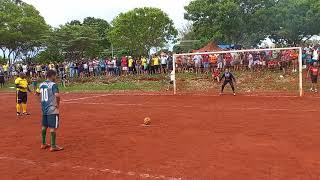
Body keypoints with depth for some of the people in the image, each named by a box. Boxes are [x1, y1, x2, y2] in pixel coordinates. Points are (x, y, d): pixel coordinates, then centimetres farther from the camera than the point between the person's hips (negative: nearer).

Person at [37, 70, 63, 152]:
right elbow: (57, 95, -28)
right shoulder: (53, 84, -14)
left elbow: (40, 96, 14)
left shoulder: (41, 85, 9)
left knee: (44, 126, 18)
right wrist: (58, 104, -14)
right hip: (52, 110, -8)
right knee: (53, 127, -2)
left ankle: (43, 144, 29)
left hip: (44, 109, 8)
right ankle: (53, 146, 2)